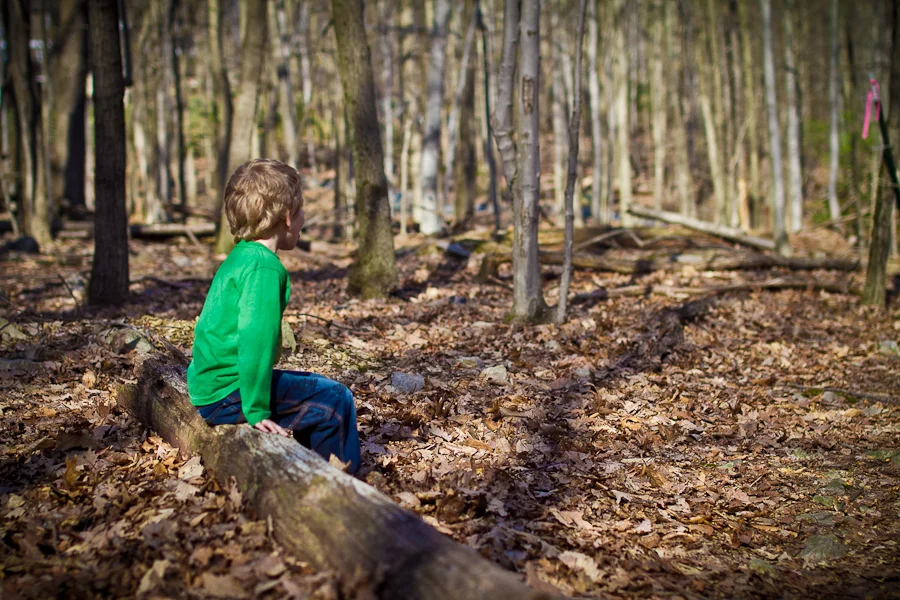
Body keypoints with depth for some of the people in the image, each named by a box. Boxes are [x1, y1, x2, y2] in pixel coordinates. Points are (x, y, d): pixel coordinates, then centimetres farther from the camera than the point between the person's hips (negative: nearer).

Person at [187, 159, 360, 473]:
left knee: (320, 385, 20)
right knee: (334, 400, -10)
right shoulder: (264, 267, -18)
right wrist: (257, 411, -26)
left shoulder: (239, 259, 15)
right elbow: (255, 338, -27)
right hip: (229, 396, -10)